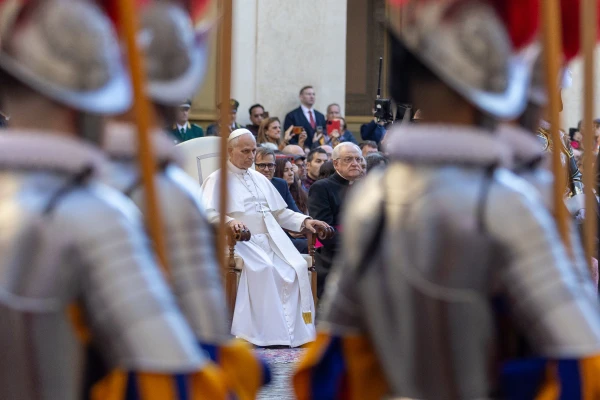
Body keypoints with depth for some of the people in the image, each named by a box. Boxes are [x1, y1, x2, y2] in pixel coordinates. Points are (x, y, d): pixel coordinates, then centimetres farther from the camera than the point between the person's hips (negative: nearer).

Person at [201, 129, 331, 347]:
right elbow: (207, 213, -10)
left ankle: (294, 331, -23)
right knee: (264, 268, -35)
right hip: (241, 240, -6)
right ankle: (268, 331, -30)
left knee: (297, 268, -22)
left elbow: (280, 212, 27)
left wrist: (304, 221, 9)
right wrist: (229, 221, -29)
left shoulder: (260, 179, 26)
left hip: (271, 239, 6)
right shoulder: (218, 179, 5)